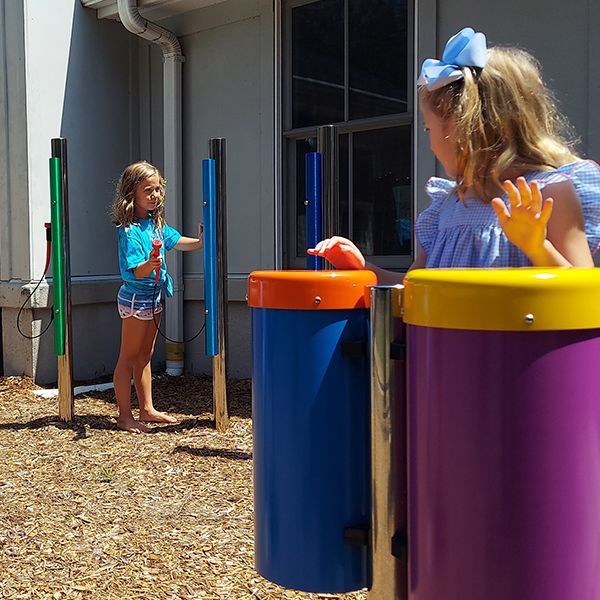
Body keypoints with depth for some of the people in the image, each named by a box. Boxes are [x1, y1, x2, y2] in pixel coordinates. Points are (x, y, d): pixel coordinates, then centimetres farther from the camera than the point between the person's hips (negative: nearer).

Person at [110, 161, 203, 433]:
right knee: (129, 357, 1)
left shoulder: (157, 223, 5)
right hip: (135, 298, -9)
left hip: (154, 296, 9)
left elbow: (177, 241, 17)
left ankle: (147, 409, 26)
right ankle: (125, 415, 9)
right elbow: (135, 271, -26)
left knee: (145, 355, 16)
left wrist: (199, 242, 0)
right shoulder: (129, 230, -20)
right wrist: (149, 265, -46)